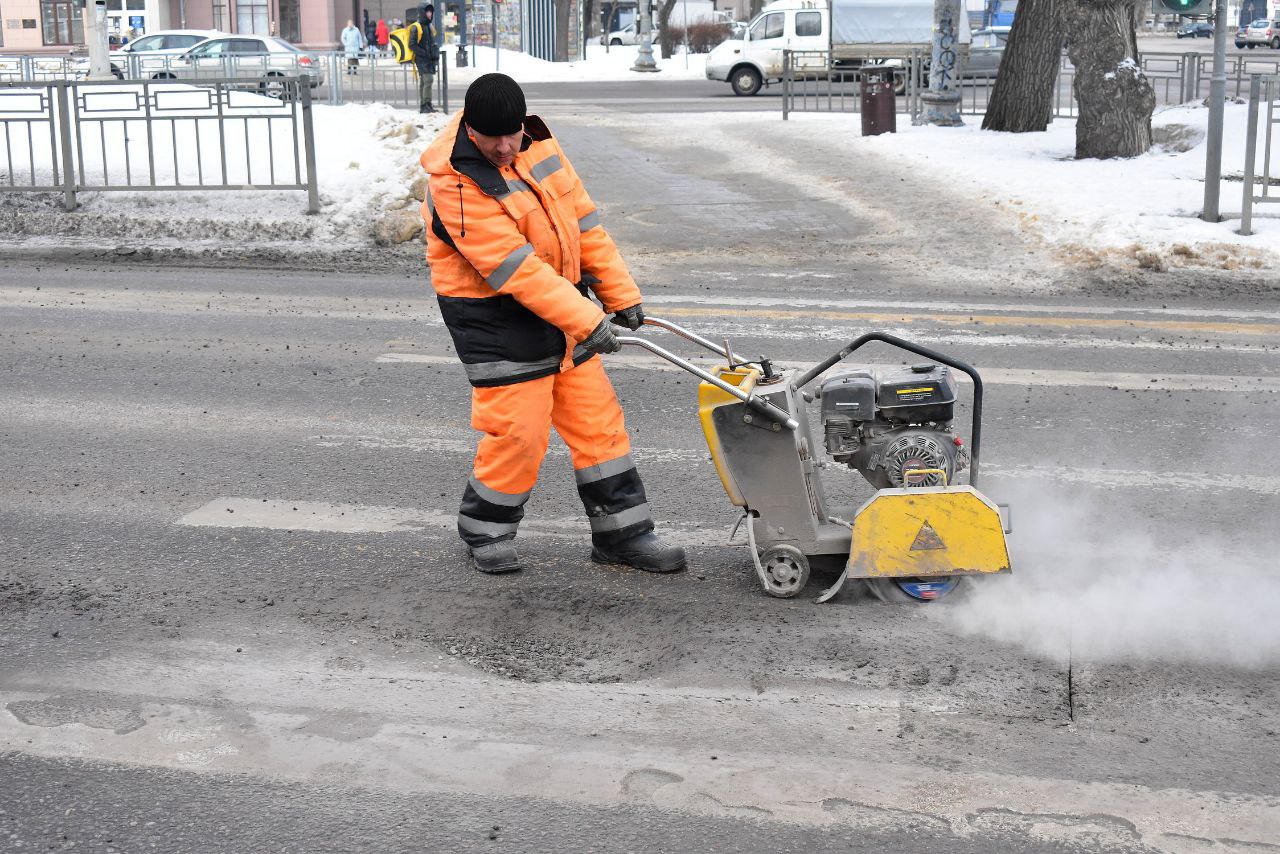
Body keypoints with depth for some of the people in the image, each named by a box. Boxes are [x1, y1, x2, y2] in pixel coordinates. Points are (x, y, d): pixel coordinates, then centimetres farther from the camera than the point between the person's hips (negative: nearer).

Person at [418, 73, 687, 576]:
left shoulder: (537, 143, 0)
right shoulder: (454, 182, -22)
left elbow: (583, 219, 5)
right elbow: (514, 268, -26)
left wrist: (621, 294, 4)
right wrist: (586, 322, -28)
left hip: (557, 297, 7)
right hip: (495, 318, -7)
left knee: (598, 418, 8)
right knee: (517, 431, -5)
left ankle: (622, 533, 18)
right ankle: (485, 531, 19)